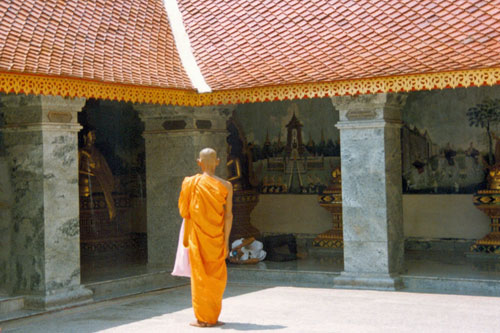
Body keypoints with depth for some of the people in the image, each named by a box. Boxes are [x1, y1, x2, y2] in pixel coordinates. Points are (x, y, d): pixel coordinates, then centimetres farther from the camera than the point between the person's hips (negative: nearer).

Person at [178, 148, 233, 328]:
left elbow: (183, 211, -2)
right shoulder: (225, 186, -6)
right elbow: (228, 216, -8)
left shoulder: (191, 183, -7)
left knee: (199, 275, 7)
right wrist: (226, 242, -4)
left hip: (197, 238, 0)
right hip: (216, 238, 1)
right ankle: (213, 317, 15)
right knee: (216, 276, 12)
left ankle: (202, 318, 10)